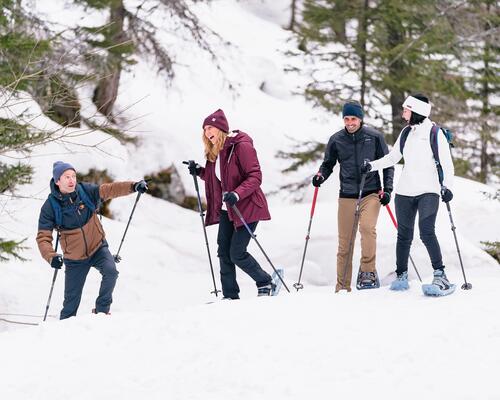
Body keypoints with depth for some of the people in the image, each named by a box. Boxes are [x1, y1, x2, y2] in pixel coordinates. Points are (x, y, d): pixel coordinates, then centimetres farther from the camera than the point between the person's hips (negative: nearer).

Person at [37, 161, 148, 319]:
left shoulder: (85, 191, -12)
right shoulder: (50, 207, -17)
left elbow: (109, 190, -15)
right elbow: (43, 238, -18)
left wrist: (133, 186, -32)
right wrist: (51, 256, -36)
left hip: (98, 248, 1)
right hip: (74, 259, -1)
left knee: (110, 271, -28)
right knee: (71, 303, 4)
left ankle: (102, 310, -10)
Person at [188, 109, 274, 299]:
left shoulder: (241, 146, -15)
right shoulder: (214, 152, 11)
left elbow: (255, 177, -19)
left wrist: (237, 194, -32)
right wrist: (200, 172, 4)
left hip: (247, 208, -8)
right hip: (226, 210, 8)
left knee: (237, 254, -10)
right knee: (224, 253, 3)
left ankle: (265, 283, 10)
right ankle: (230, 295, 9)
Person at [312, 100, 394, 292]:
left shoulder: (374, 137, 1)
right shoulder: (336, 140, 4)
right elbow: (328, 164, 16)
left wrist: (387, 189, -1)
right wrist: (321, 175, -4)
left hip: (371, 193, -2)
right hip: (347, 195, 2)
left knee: (367, 227, -27)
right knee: (344, 242, 2)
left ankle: (368, 271, -17)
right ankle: (342, 287, 8)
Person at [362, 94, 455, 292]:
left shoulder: (435, 133, -5)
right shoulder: (406, 132, 11)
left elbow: (447, 163, -6)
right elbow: (393, 157, 20)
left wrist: (447, 186, -17)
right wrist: (372, 166, 8)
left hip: (428, 192, -5)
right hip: (405, 192, 5)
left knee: (427, 233, -18)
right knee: (404, 235, 6)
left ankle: (440, 275, -14)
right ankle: (401, 276, 15)